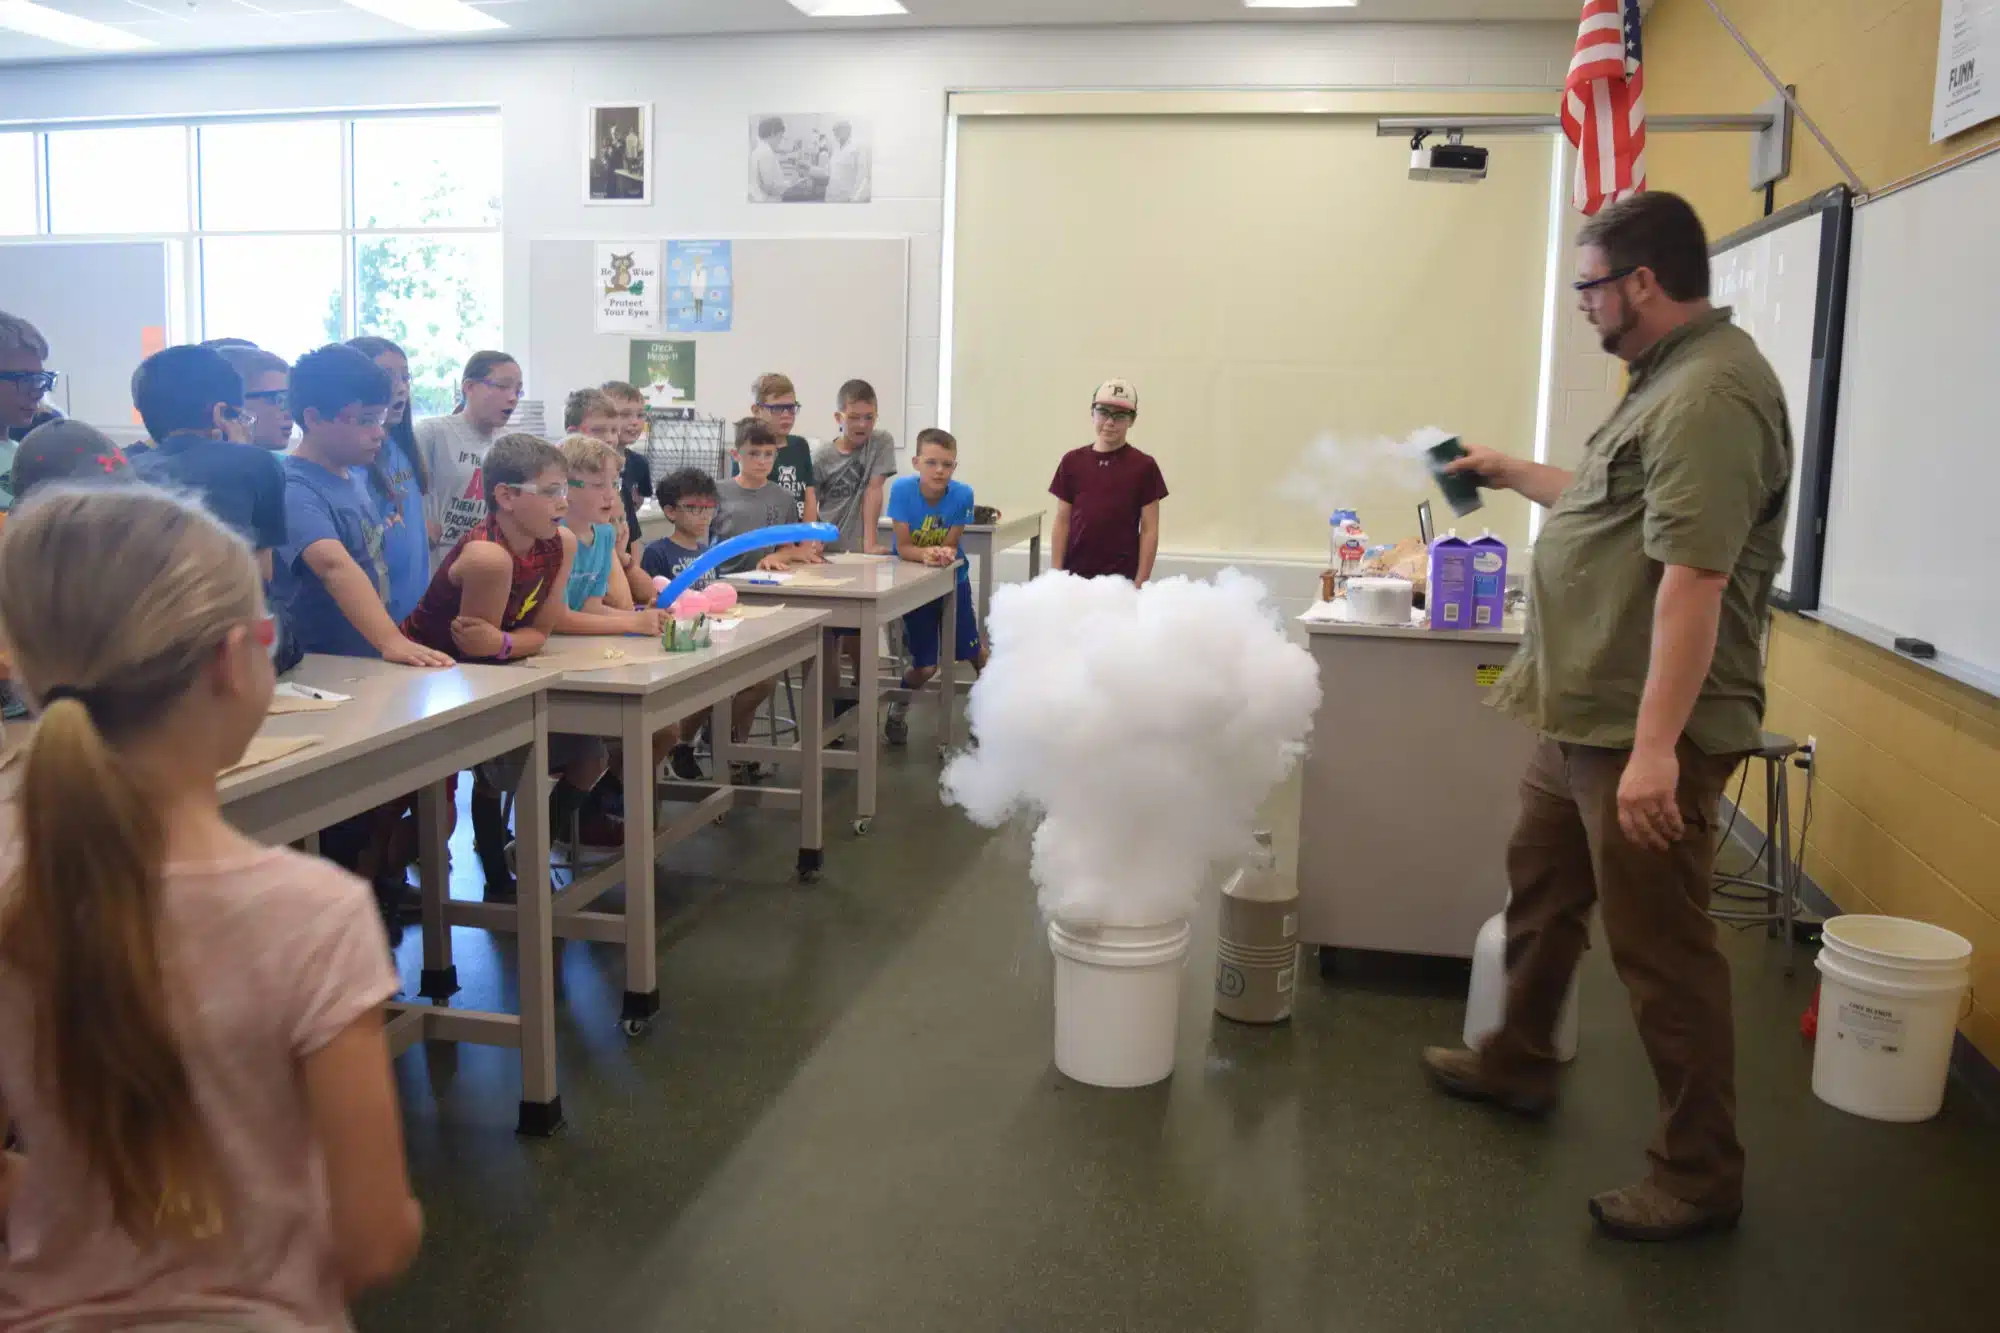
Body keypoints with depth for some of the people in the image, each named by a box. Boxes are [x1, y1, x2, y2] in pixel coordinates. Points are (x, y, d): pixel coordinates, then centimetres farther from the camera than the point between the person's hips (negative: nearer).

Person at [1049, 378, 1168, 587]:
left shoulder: (1143, 466, -1)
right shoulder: (1072, 461, 6)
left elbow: (1149, 530, -1)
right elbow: (1062, 522, 7)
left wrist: (1140, 583, -7)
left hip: (1121, 578, -2)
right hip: (1075, 575, 2)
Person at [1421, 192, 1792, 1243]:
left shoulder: (1712, 394, -20)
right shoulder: (1668, 380, 14)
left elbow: (1693, 577, -27)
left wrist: (1654, 746, -30)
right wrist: (1514, 475, 33)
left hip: (1644, 733, -11)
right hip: (1582, 717, 11)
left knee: (1659, 947, 0)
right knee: (1540, 891, 22)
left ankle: (1700, 1174, 16)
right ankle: (1517, 1063, 42)